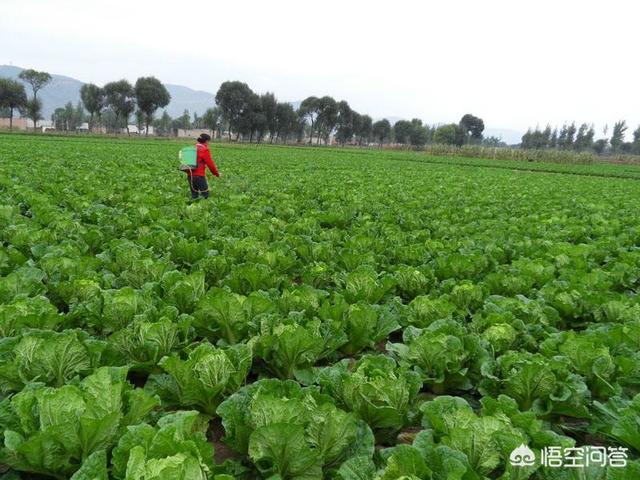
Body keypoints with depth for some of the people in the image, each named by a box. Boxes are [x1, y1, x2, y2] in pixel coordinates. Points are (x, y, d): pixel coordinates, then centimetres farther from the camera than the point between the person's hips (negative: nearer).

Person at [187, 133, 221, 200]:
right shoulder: (204, 149, -7)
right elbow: (210, 163, -7)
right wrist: (217, 173, 4)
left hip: (190, 174, 7)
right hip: (199, 175, -7)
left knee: (194, 195, 12)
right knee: (205, 194, -2)